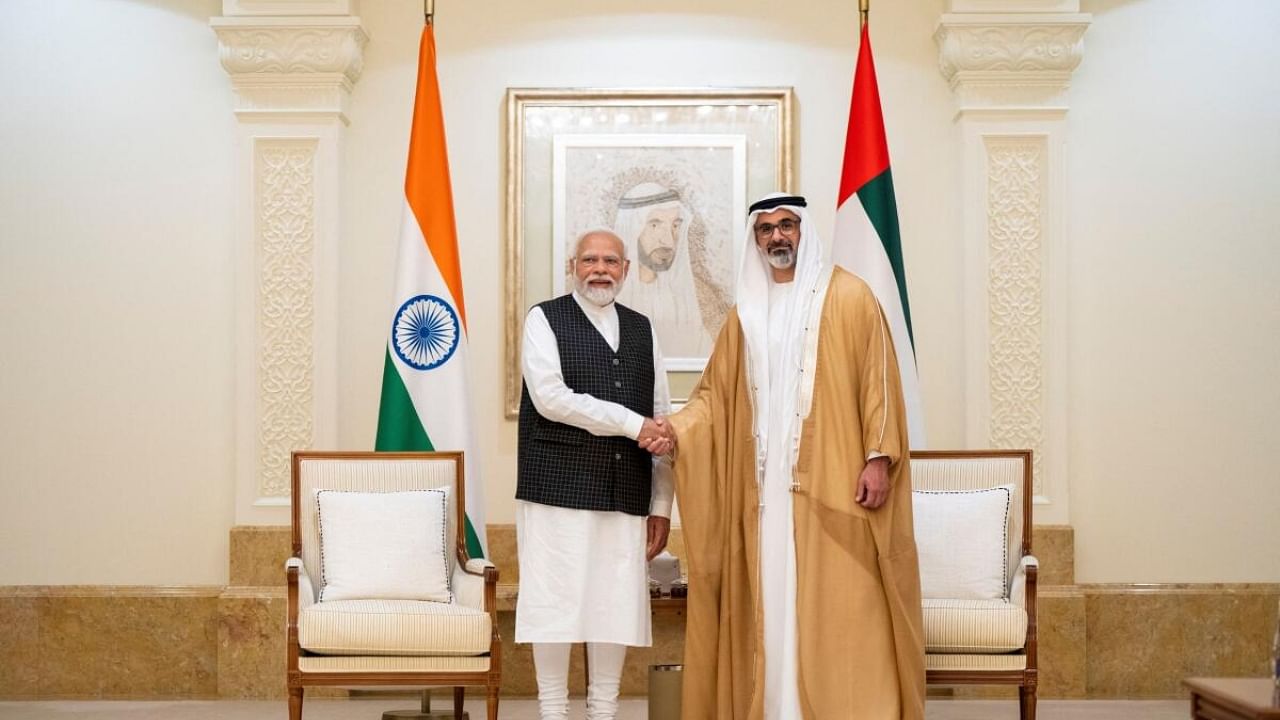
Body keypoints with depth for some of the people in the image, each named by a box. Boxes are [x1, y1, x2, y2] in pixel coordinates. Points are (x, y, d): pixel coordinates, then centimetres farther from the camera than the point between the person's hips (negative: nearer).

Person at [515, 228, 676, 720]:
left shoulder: (641, 330, 16)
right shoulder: (545, 320, 4)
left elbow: (661, 421, 14)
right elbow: (550, 396, -11)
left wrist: (661, 505, 9)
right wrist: (631, 424, -12)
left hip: (626, 494, 4)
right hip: (560, 488, -4)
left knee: (617, 604, 5)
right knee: (556, 601, -2)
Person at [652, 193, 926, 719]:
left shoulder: (847, 296, 2)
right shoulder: (746, 313, 16)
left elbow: (877, 379, -4)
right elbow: (714, 393, 14)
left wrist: (878, 456, -12)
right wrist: (675, 428, -4)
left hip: (832, 481, -4)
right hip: (764, 485, 4)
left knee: (838, 606, -6)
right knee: (771, 604, 4)